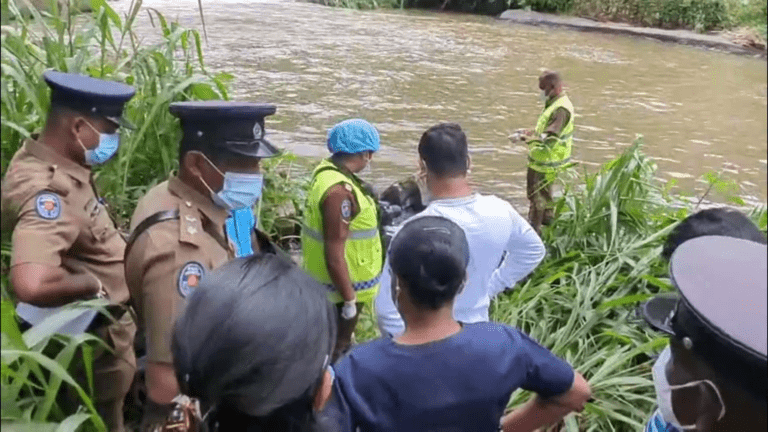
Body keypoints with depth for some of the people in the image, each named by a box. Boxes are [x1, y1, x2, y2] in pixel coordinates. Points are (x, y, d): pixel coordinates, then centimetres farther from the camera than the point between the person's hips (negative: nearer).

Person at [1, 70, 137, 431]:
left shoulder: (59, 164, -2)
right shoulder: (48, 191, -32)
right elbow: (32, 285, -47)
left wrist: (111, 243, 2)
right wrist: (91, 284, -29)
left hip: (107, 324, 9)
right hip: (93, 339, -9)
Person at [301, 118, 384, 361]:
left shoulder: (326, 171, 2)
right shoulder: (340, 190, -29)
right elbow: (335, 254, -28)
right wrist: (349, 299, -21)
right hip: (341, 286, -10)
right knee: (336, 350, 7)